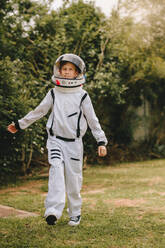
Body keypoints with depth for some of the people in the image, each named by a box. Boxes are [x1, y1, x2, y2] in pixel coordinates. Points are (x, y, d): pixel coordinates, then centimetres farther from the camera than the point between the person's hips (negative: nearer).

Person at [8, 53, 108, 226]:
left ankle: (75, 213, 19)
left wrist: (101, 142, -2)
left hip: (74, 142, -1)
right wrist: (20, 124, 20)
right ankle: (53, 211, -28)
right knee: (56, 169, -21)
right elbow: (39, 111, 15)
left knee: (73, 178, 1)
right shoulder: (54, 93, 6)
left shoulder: (82, 96, 1)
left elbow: (92, 120, 3)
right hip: (55, 140, 1)